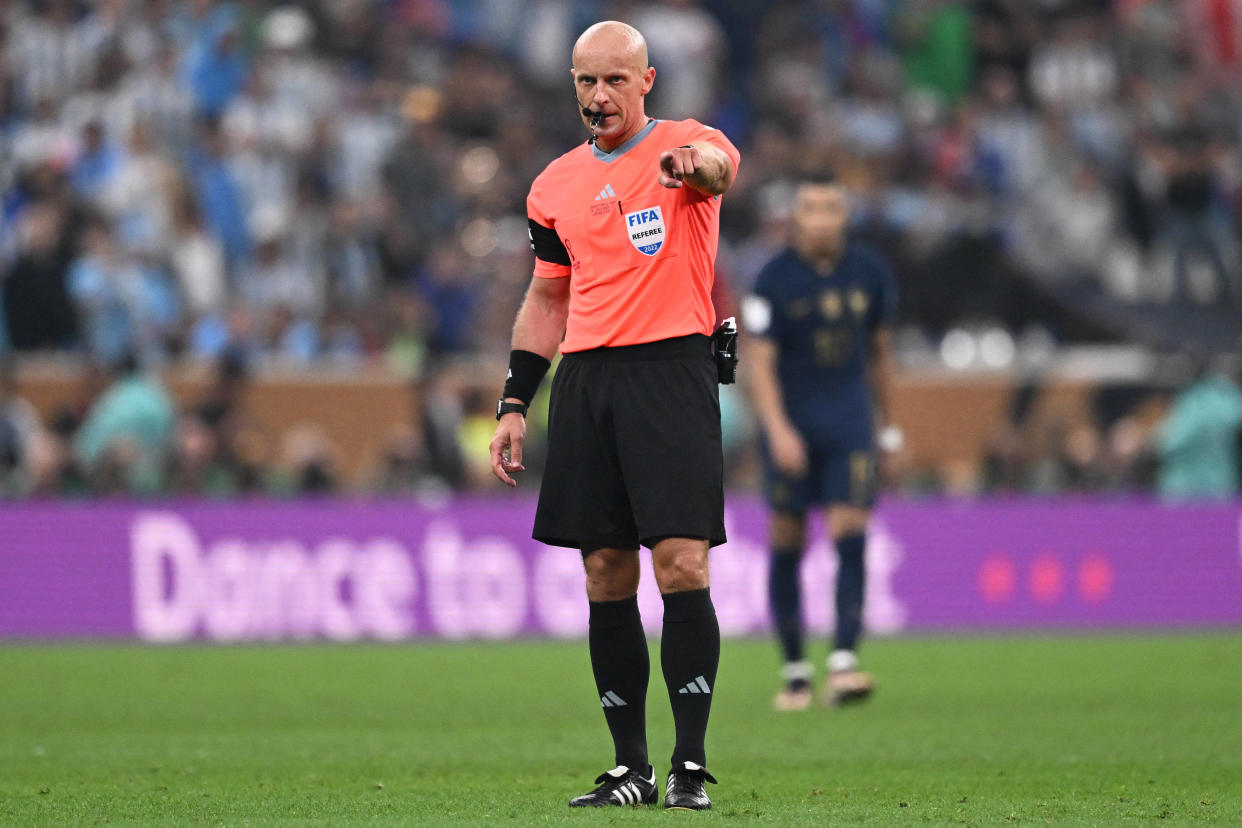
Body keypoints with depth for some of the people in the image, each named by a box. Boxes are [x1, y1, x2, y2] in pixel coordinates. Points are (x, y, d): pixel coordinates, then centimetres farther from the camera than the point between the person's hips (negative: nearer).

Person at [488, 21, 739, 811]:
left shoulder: (685, 144, 1)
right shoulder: (557, 186, 16)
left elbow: (715, 166, -25)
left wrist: (693, 162, -50)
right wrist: (515, 405, 15)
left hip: (672, 367, -5)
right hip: (587, 377, 5)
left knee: (682, 563, -12)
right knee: (607, 576, 4)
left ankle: (692, 765, -8)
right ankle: (632, 768, 9)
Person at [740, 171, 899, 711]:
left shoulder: (869, 273, 4)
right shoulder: (775, 279, -7)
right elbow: (759, 362, -10)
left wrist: (887, 423, 20)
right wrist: (778, 428, -22)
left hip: (849, 422, 2)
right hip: (790, 422, -2)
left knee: (850, 537, -13)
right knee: (786, 545, 2)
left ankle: (843, 666, -20)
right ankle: (795, 671, 13)